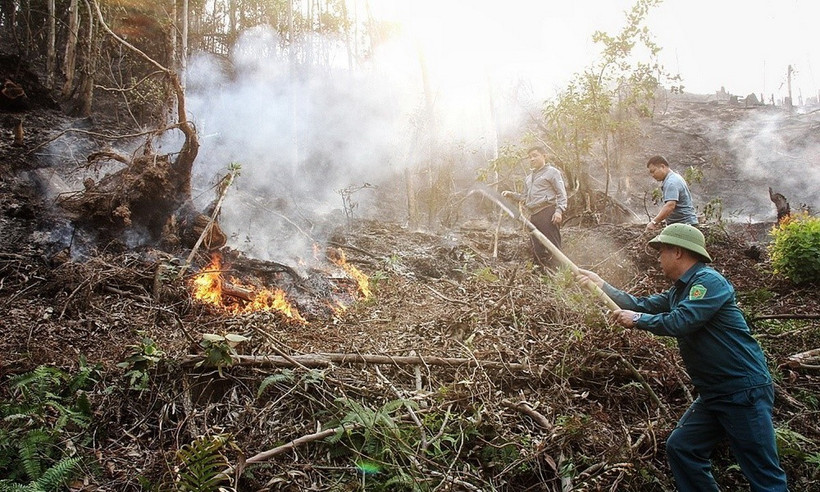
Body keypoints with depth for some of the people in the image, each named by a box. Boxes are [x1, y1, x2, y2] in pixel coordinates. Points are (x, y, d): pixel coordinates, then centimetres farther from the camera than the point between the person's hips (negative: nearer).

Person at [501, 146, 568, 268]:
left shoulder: (552, 172, 4)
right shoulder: (529, 177, 26)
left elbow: (562, 194, -2)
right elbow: (525, 197, 30)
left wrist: (559, 210, -16)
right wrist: (511, 194, 14)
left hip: (548, 213, -8)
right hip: (533, 215, 8)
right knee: (537, 249, 6)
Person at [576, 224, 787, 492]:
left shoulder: (709, 281, -16)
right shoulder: (679, 291, 13)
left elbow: (680, 322, -25)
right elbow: (643, 305, 15)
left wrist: (637, 320, -12)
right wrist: (601, 284, 13)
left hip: (744, 391, -10)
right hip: (713, 394, 10)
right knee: (680, 448, 10)